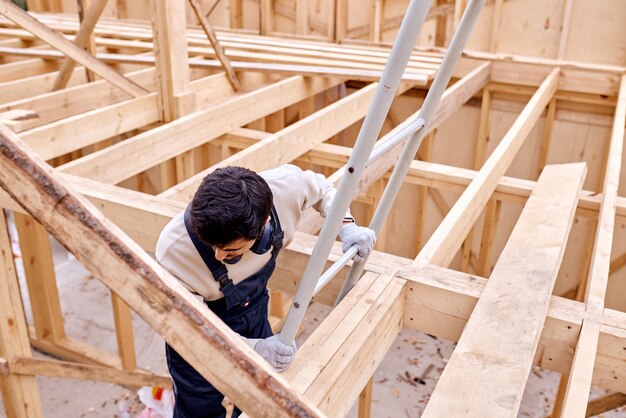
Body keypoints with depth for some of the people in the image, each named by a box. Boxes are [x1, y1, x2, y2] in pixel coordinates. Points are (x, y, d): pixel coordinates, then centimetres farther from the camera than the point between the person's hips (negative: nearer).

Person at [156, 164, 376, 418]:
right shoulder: (173, 251, -39)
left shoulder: (286, 185, -32)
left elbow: (321, 188, -6)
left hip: (254, 314, 4)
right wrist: (253, 348, -39)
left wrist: (346, 226, -19)